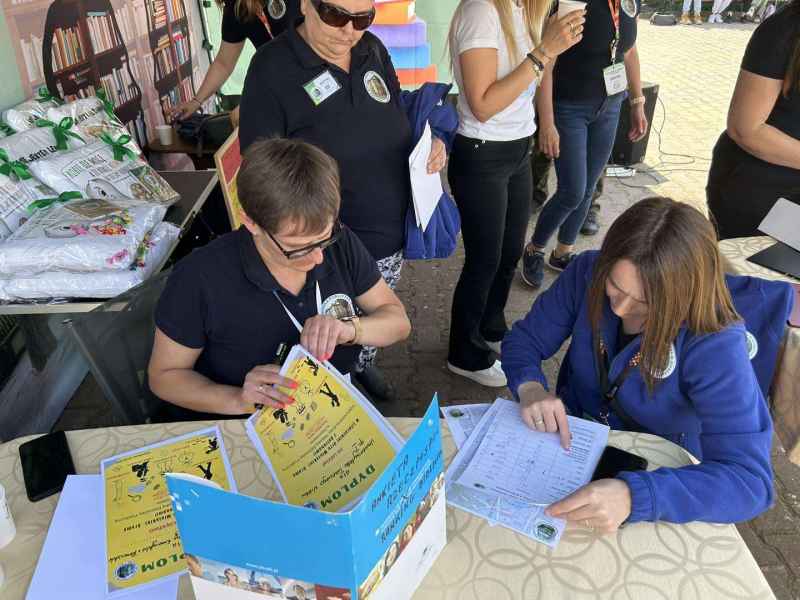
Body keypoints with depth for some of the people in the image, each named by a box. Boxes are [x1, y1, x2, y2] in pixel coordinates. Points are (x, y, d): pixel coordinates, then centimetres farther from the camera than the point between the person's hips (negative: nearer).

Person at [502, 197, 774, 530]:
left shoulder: (715, 344, -27)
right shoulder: (588, 272, -17)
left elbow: (750, 479, -31)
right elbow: (524, 339, -6)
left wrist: (634, 495, -46)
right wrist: (530, 386, -28)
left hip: (658, 473, -3)